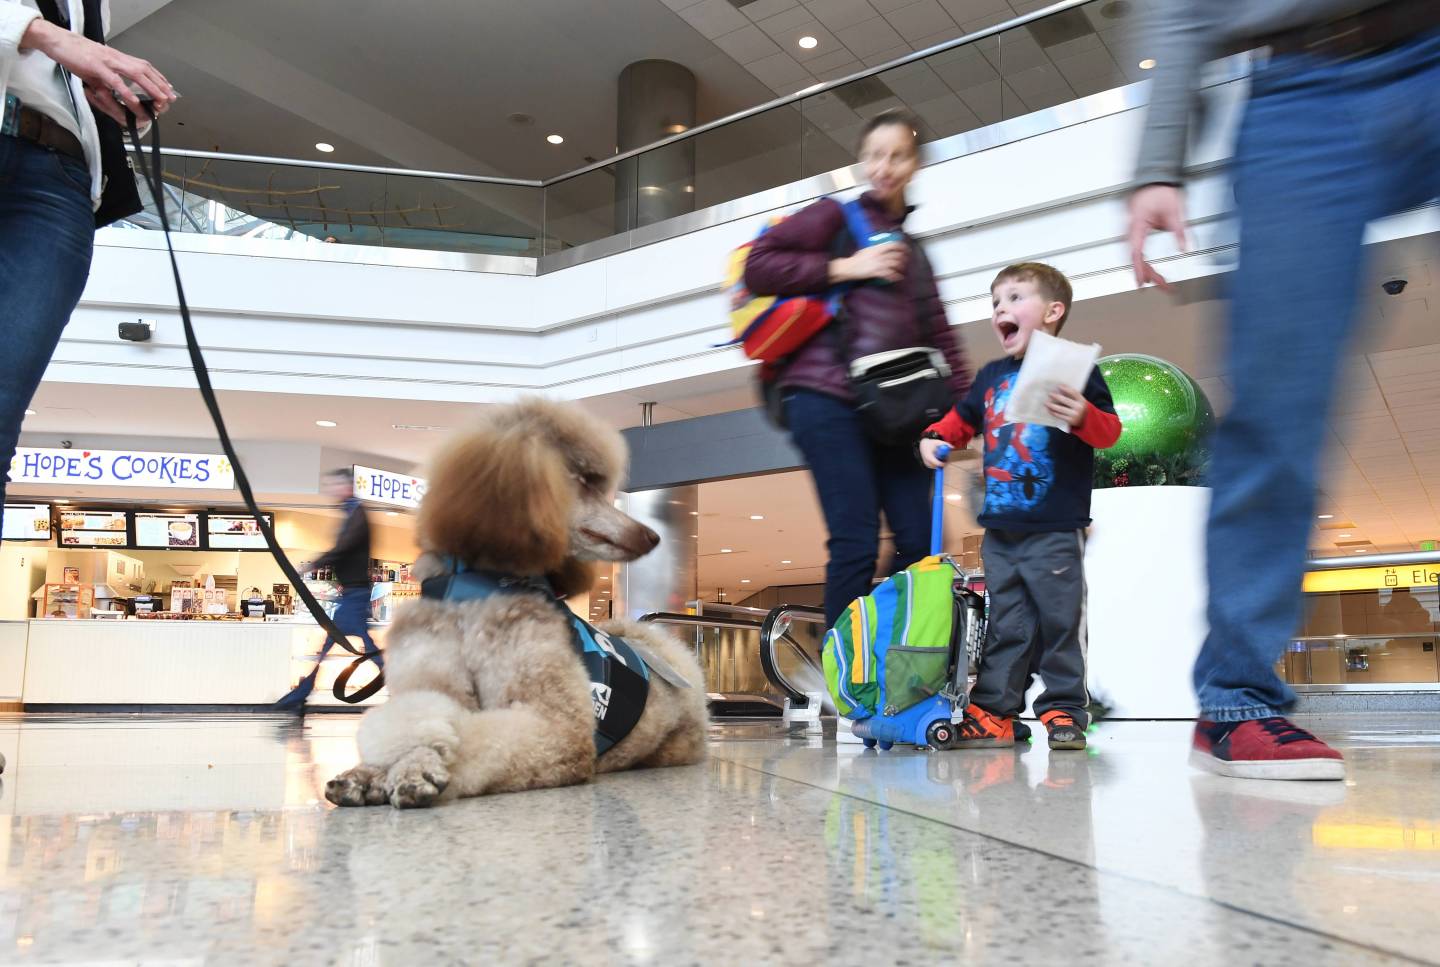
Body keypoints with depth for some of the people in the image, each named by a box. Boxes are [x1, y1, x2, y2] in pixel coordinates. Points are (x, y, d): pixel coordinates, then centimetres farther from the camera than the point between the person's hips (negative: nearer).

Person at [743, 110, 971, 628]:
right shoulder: (836, 216, 8)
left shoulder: (912, 250, 26)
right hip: (827, 397, -6)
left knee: (918, 543, 0)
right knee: (857, 542, -12)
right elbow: (757, 267, -4)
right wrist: (845, 268, -7)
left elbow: (939, 336, 20)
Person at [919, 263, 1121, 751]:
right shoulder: (990, 376, 15)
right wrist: (935, 438, 8)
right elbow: (962, 420, 27)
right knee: (1005, 624, 8)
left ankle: (1064, 709, 10)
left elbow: (1110, 431, -8)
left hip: (1055, 528, -5)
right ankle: (993, 711, 10)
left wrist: (1084, 415, -28)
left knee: (1059, 620, 0)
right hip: (999, 528, 5)